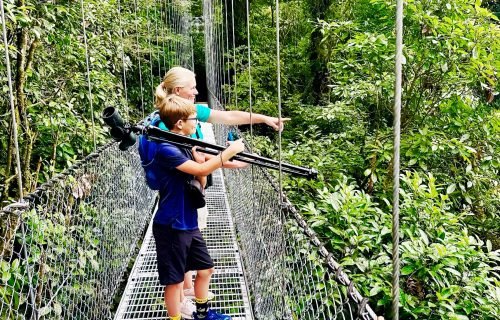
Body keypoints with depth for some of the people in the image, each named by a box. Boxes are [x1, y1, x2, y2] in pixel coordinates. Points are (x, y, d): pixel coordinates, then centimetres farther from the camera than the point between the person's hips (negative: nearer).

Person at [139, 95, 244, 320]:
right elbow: (202, 169, -29)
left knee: (206, 269, 20)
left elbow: (201, 182, 10)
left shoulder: (184, 145, 7)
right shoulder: (165, 149, -20)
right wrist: (230, 151, -20)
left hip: (189, 223, 9)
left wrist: (200, 158, -7)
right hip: (171, 227, -9)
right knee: (175, 280, 5)